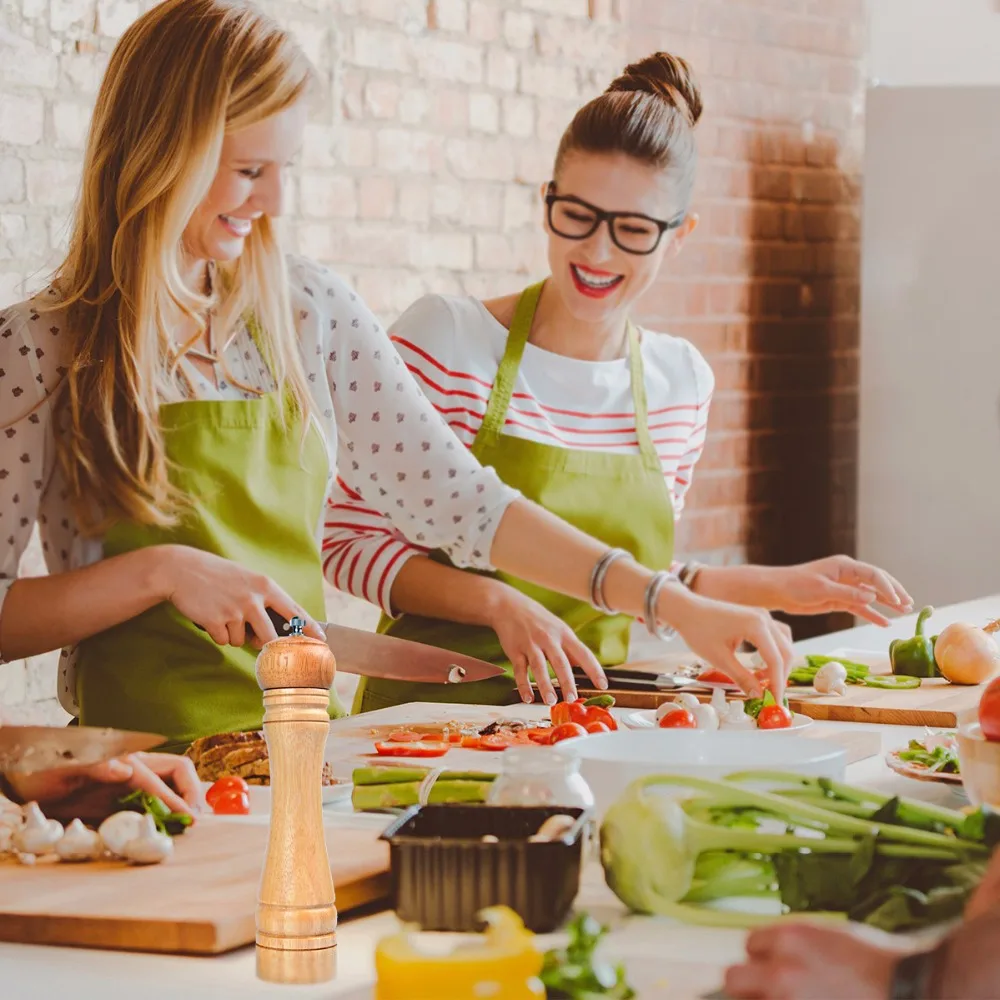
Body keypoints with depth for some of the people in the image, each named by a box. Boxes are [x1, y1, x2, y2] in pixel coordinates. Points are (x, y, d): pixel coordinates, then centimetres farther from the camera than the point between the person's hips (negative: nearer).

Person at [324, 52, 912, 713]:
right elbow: (353, 543, -7)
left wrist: (782, 588, 13)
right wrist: (498, 603, -19)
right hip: (435, 704, -3)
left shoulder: (683, 381, 7)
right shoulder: (444, 337, -8)